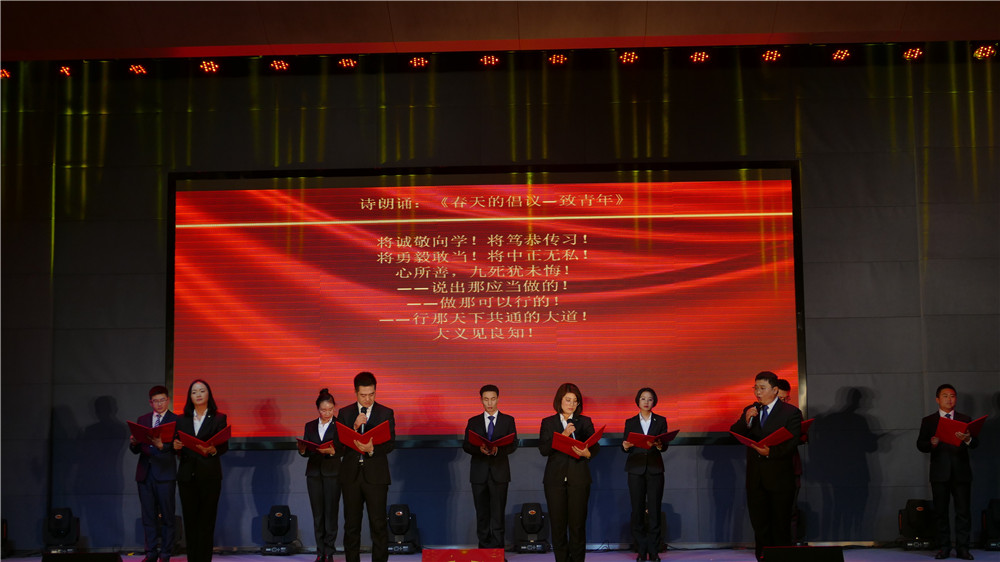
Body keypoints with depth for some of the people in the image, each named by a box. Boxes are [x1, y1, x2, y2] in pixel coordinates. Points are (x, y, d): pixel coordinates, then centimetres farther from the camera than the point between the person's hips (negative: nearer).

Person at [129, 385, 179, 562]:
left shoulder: (176, 420, 1)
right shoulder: (142, 420, 15)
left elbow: (176, 448, -10)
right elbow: (135, 449, 12)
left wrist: (162, 446, -29)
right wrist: (133, 443, -11)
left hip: (165, 474, -4)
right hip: (145, 473, 4)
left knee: (167, 516, -1)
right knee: (148, 515, 7)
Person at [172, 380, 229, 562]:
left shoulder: (218, 418, 5)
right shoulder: (182, 420, 13)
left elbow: (225, 446, -2)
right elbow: (178, 448, 13)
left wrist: (213, 450, -22)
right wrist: (176, 446, -10)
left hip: (209, 476, -3)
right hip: (187, 475, 3)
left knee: (206, 520, -4)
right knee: (190, 519, 3)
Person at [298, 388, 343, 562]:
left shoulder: (339, 426, 3)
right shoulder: (310, 426, 13)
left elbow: (342, 450, -7)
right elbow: (305, 451, 10)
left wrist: (331, 451, -27)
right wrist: (302, 450, -13)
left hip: (332, 473, -3)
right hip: (314, 473, 3)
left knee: (331, 512, -5)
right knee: (317, 514, 4)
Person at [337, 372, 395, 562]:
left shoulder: (386, 413, 4)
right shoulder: (344, 413, 8)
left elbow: (391, 443, -3)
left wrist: (372, 449, -21)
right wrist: (354, 427, -16)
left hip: (375, 475, -2)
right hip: (351, 475, 2)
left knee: (378, 523, -4)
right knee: (351, 524, 7)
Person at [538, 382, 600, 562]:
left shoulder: (585, 422, 10)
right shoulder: (548, 423, 8)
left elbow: (595, 447, 2)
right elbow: (543, 449, -4)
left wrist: (587, 453, -20)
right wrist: (563, 435, -15)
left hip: (579, 478, 0)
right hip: (555, 478, 0)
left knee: (578, 523, -4)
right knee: (558, 524, 1)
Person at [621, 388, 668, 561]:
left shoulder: (661, 421, 10)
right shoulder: (630, 422, 11)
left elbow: (665, 446, 1)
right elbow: (626, 447, 8)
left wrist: (659, 445, -21)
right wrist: (625, 446, -15)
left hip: (654, 469, -1)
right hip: (636, 469, 1)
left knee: (654, 510, -6)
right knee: (637, 510, -1)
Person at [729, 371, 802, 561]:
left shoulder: (791, 412, -4)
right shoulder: (750, 411, 11)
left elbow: (792, 443, -12)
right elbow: (733, 434, 2)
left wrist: (771, 451, -26)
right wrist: (746, 421, -15)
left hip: (779, 479, -4)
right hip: (755, 479, 4)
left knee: (780, 524, 2)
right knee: (759, 523, 8)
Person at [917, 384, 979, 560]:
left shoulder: (965, 420, 11)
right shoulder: (928, 421, 9)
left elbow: (975, 444, 0)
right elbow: (920, 444, 2)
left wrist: (968, 439, -23)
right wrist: (932, 443, -19)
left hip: (961, 472, 0)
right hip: (940, 473, 0)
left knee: (963, 511, -4)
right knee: (940, 511, 3)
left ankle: (962, 548, 2)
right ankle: (944, 547, 9)